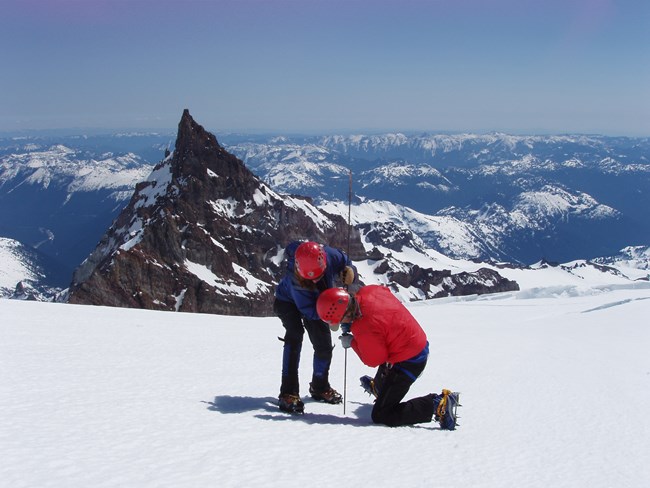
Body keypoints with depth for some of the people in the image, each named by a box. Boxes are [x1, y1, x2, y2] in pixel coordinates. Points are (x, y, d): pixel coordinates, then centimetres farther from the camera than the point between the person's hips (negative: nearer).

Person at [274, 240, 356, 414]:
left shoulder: (331, 255, -35)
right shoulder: (294, 279, -44)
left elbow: (347, 264, -13)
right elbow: (310, 311, -38)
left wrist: (349, 272, -36)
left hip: (318, 303, 5)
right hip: (288, 301, -5)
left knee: (324, 343, 5)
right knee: (295, 335, -29)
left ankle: (320, 386, 30)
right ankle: (289, 392, -28)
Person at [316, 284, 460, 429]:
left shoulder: (364, 329, -33)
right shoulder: (367, 291, -12)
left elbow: (374, 360, -17)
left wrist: (352, 342, -4)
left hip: (408, 362, -9)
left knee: (381, 416, -8)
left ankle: (438, 404, -11)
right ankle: (377, 387, 73)